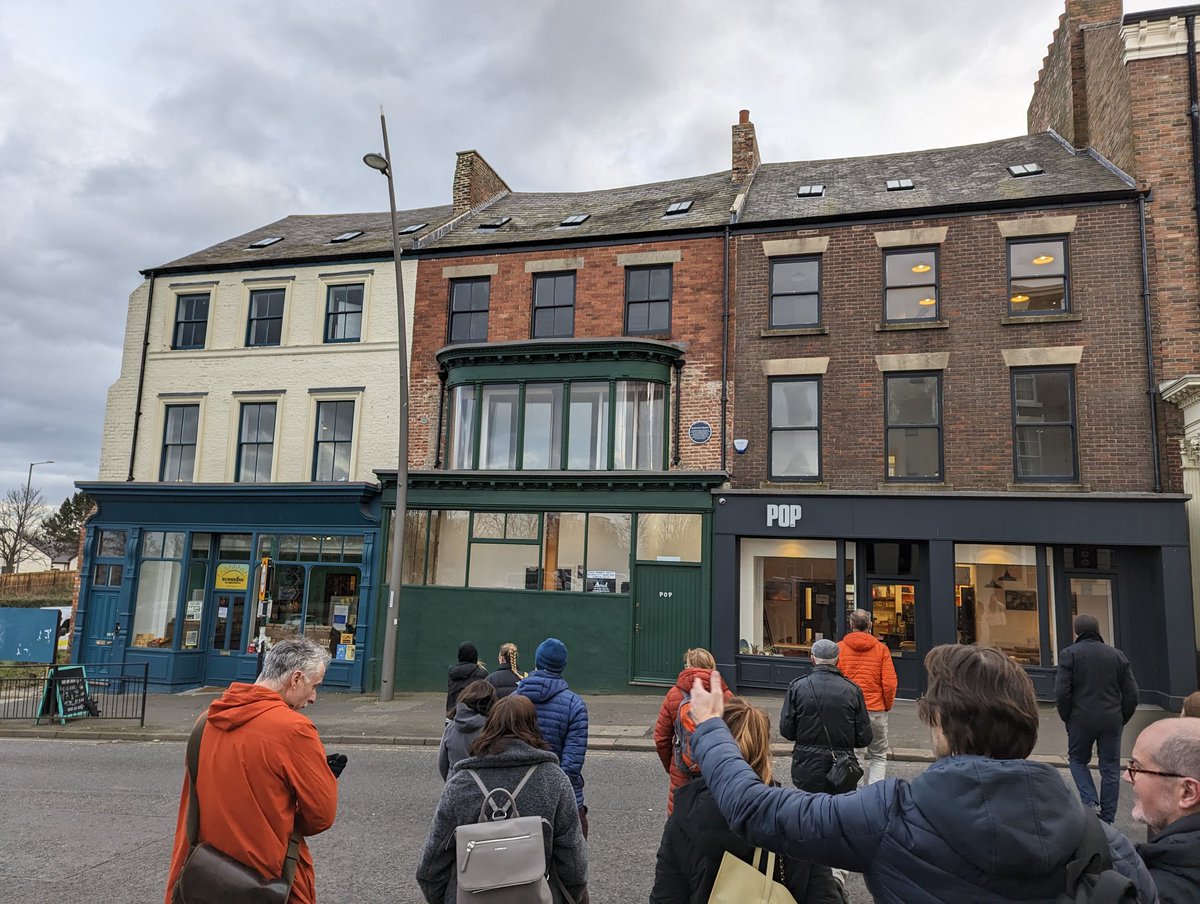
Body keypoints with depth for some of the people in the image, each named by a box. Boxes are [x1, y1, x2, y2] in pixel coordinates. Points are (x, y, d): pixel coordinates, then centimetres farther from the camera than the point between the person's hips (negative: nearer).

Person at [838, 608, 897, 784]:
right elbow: (890, 683, -6)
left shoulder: (839, 648, -2)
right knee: (879, 756, 13)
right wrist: (888, 706, 10)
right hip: (876, 710, 0)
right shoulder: (881, 648, -2)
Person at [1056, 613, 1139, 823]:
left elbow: (1061, 692, -11)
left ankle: (1090, 803, -3)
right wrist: (1122, 718, 15)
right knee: (1110, 768, 11)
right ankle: (1107, 819, 14)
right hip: (1112, 721, 3)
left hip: (1081, 719, -3)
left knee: (1078, 760, 16)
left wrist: (1067, 718, 2)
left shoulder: (1069, 654, -5)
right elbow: (1131, 693, 5)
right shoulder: (1117, 655, 6)